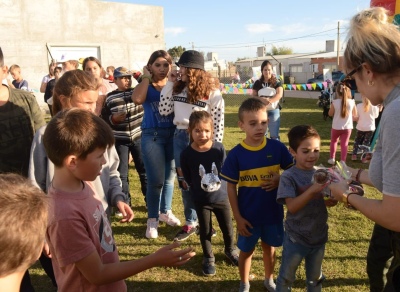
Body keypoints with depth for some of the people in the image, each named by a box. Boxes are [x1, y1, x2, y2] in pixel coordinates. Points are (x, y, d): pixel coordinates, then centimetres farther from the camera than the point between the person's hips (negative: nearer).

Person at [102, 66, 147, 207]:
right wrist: (113, 118, -18)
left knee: (144, 170, 9)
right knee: (121, 173, 7)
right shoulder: (110, 97, -2)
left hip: (138, 137, 1)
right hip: (120, 140, -1)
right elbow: (103, 119, 0)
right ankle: (124, 203, 20)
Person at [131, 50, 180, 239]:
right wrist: (146, 77, -12)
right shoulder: (146, 86, 1)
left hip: (173, 134, 3)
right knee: (156, 180, -3)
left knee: (169, 177, 15)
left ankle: (165, 211, 34)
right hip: (152, 135, -3)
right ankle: (152, 220, 12)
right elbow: (137, 99, -23)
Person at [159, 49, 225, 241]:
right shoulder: (177, 88, 6)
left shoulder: (211, 92, -10)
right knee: (184, 181, 11)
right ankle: (190, 223, 26)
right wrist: (169, 84, -1)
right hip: (180, 136, 5)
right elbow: (164, 110, 1)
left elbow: (218, 122, -9)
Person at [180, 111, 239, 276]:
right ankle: (208, 258, 38)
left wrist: (217, 186, -4)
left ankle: (230, 250, 46)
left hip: (222, 197, 1)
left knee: (227, 228, 18)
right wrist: (198, 193, -2)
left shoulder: (219, 148, -14)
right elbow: (188, 180, -6)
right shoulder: (186, 154, -17)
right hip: (201, 201, -1)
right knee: (205, 231, 15)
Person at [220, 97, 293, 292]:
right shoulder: (236, 154, -15)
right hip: (248, 215, -1)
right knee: (246, 250, 17)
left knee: (269, 247, 22)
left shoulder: (277, 148, -12)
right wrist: (238, 217, -9)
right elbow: (231, 188, -9)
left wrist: (279, 179, -19)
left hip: (273, 212, 2)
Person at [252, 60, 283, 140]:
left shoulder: (277, 82, -1)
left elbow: (279, 94, -15)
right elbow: (254, 97, 7)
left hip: (274, 111, -2)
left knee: (274, 136, 2)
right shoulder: (257, 83, 5)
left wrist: (269, 101, -30)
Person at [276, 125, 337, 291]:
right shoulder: (288, 177, -18)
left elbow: (329, 200, 4)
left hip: (319, 236, 5)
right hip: (296, 238, -4)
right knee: (286, 278, 16)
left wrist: (331, 199, -19)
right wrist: (312, 190, -39)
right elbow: (292, 207, -27)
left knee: (315, 278, 25)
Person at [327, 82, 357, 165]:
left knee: (333, 141, 21)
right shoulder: (352, 102, -9)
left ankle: (332, 158, 24)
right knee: (344, 144, 8)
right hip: (347, 127, 1)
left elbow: (330, 114, -1)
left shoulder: (335, 102, -14)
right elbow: (355, 114, 4)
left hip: (336, 127, 0)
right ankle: (343, 161, 7)